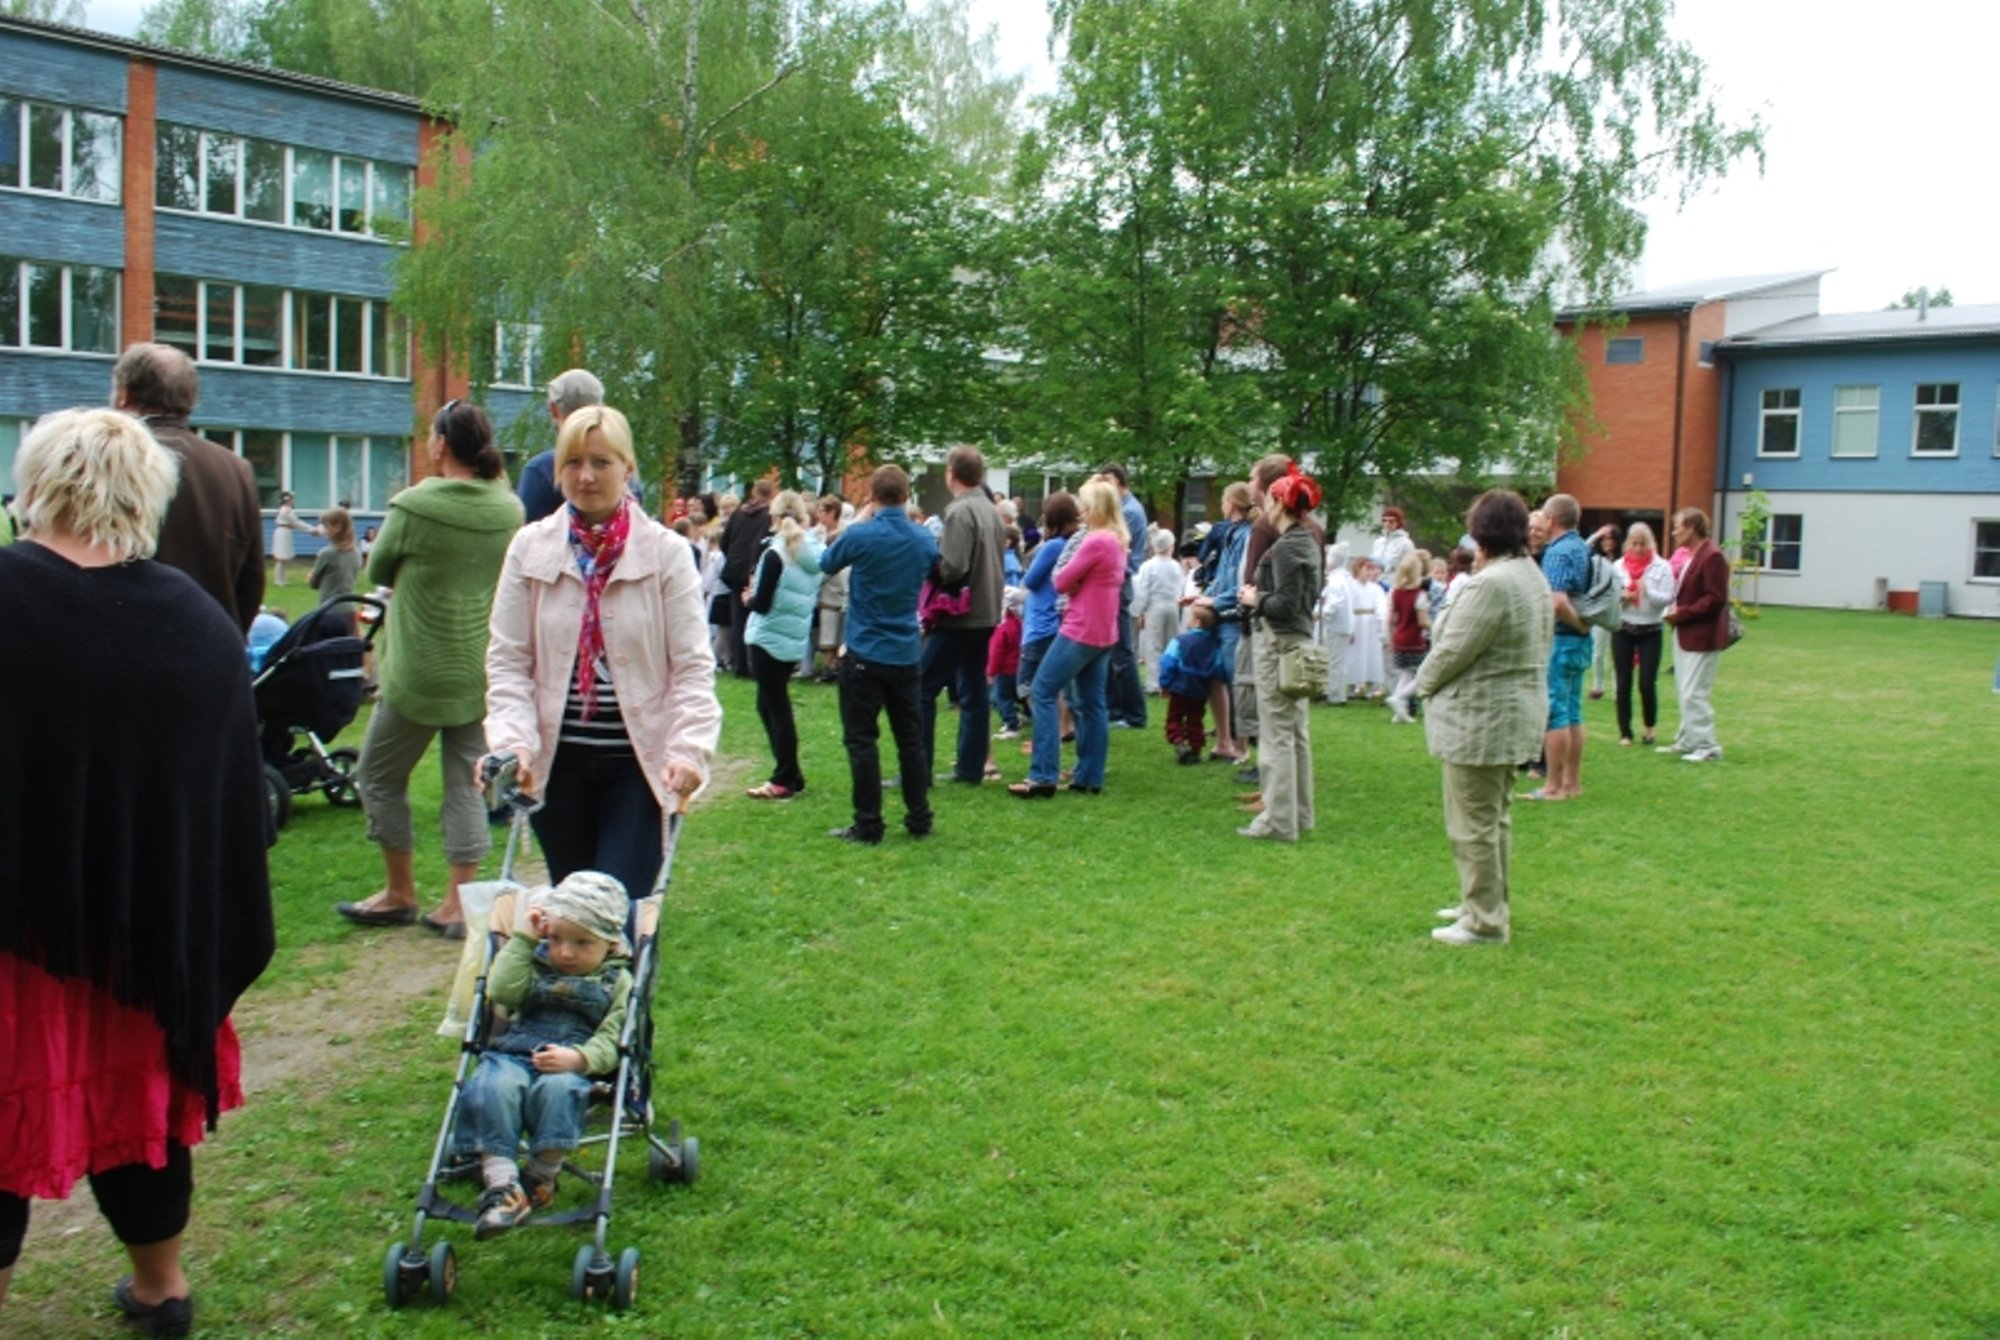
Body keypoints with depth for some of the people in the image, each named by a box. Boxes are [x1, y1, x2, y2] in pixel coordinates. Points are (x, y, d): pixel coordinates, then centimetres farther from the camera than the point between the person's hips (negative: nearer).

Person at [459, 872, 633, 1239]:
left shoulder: (617, 982, 13)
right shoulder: (536, 964, 22)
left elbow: (610, 1043, 1)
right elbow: (501, 991, 0)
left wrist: (577, 1057, -20)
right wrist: (522, 939, 4)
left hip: (572, 1067, -2)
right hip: (512, 1054, 2)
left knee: (558, 1089, -37)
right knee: (493, 1087, -32)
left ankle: (541, 1178, -18)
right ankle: (501, 1184, -34)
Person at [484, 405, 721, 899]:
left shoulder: (666, 552, -3)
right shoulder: (530, 548, 2)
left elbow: (692, 666, -5)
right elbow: (507, 661, 2)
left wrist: (689, 749, -19)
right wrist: (511, 741, -13)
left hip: (640, 760, -2)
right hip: (557, 760, 2)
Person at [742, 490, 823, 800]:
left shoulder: (776, 553, -17)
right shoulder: (813, 554, 6)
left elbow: (762, 603, -18)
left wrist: (749, 598, 4)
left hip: (769, 640, -7)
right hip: (796, 641, 7)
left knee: (775, 708, 0)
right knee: (771, 705, 18)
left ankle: (785, 780, 5)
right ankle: (789, 774, 20)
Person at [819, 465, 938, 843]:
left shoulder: (861, 536, -14)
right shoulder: (923, 538, -1)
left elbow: (827, 563, 5)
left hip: (865, 653, -4)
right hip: (906, 653, 4)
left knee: (861, 739, 1)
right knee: (910, 737, 12)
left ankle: (868, 825, 2)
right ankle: (919, 819, 18)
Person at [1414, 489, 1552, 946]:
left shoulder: (1490, 584, -23)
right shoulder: (1532, 575, 9)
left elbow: (1453, 650, -22)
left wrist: (1425, 682, -1)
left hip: (1481, 718, -10)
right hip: (1517, 712, 10)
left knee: (1474, 824, -1)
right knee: (1495, 818, 20)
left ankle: (1485, 922, 6)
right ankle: (1492, 905, 32)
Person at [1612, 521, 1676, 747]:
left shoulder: (1662, 567, -1)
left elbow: (1667, 599, -7)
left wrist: (1648, 591, -23)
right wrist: (1620, 596, -15)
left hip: (1650, 631, -2)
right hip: (1622, 629, 2)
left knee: (1647, 683, -5)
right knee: (1623, 683, 2)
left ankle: (1650, 727, 17)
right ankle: (1625, 731, 11)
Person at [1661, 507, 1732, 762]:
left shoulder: (1712, 556, -17)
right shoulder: (1691, 555, 13)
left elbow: (1716, 600, -21)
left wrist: (1682, 613, -18)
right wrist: (1675, 609, 4)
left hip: (1702, 636, -10)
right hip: (1685, 634, 10)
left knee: (1694, 694, -7)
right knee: (1685, 693, 16)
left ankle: (1707, 746, 2)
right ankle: (1687, 741, 26)